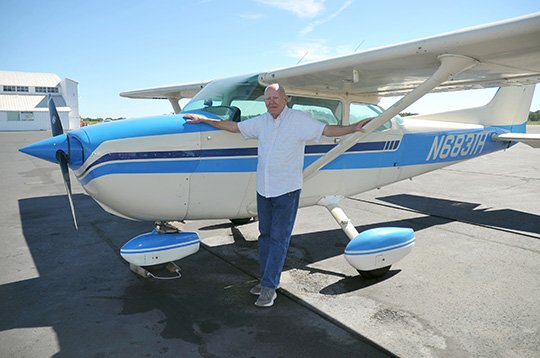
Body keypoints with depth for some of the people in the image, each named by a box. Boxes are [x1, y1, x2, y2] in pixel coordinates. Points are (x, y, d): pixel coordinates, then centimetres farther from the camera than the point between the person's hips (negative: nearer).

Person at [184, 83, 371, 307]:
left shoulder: (299, 120, -5)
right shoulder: (261, 122, 10)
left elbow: (327, 130, -8)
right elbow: (234, 126, 17)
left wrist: (353, 128, -19)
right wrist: (203, 120, 19)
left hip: (287, 190, -5)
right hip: (263, 188, 6)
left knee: (279, 238, -3)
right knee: (265, 235, 11)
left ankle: (269, 287, 5)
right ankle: (267, 280, 24)